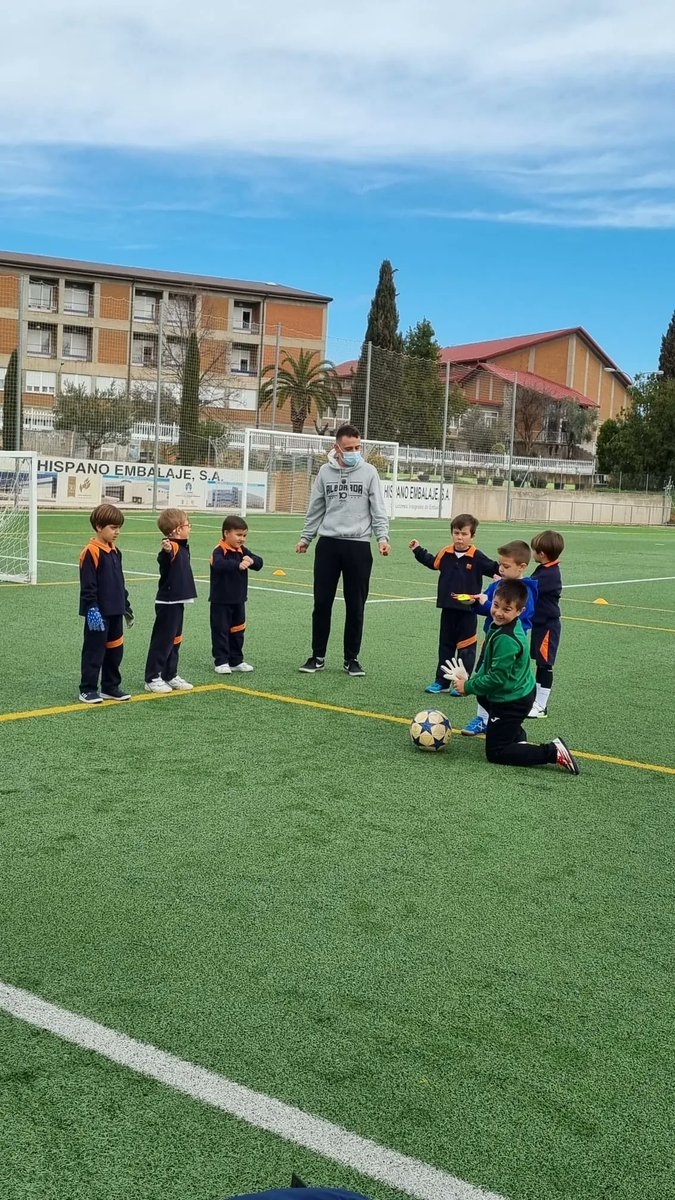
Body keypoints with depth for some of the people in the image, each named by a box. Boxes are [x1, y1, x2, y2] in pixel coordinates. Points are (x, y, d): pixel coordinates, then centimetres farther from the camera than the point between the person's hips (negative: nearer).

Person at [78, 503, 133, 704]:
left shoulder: (115, 552, 12)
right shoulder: (91, 552, -15)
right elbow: (88, 585, -18)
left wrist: (126, 606, 22)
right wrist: (92, 609, -22)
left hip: (115, 612, 8)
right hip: (98, 613, -8)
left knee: (115, 649, 14)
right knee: (94, 650, 0)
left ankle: (111, 687, 25)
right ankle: (88, 689, 9)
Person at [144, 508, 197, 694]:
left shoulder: (182, 546, 11)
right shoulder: (172, 547, -19)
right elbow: (163, 562, -43)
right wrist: (166, 552, -59)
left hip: (178, 601, 10)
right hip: (167, 602, -10)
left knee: (175, 639, 16)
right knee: (162, 639, -2)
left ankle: (171, 675, 27)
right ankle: (152, 678, 6)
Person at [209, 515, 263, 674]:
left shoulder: (243, 550, 6)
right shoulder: (220, 551, -17)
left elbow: (259, 563, 1)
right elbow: (219, 564, -37)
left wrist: (251, 561, -22)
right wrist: (238, 565, -50)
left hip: (238, 599, 7)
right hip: (221, 600, -7)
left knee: (237, 631, 15)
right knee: (221, 631, 1)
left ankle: (236, 661, 25)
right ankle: (221, 662, 9)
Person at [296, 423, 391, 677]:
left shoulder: (368, 472, 0)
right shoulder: (325, 471, 5)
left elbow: (378, 509, -1)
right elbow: (316, 509, 13)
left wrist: (383, 537, -13)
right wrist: (306, 537, 14)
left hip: (358, 546, -1)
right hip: (328, 544, 2)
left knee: (355, 606, 4)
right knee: (322, 603, 4)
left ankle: (352, 658, 16)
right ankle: (318, 656, 16)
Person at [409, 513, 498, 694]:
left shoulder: (477, 557, -10)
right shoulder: (446, 553, 1)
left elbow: (493, 568, -2)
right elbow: (432, 562, 20)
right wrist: (418, 550, 16)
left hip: (468, 610, -4)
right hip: (448, 608, 4)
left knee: (466, 647, 4)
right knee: (445, 645, 13)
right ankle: (441, 681, 21)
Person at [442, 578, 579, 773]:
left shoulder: (506, 640, -32)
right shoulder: (512, 626, -2)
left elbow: (496, 678, -27)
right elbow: (489, 665, 8)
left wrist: (468, 687, -14)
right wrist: (471, 681, -1)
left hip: (511, 701, -10)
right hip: (522, 693, 10)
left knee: (495, 753, 1)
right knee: (482, 696, 39)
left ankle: (553, 752, -9)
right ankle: (518, 736, 28)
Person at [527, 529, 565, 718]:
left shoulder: (549, 574, -23)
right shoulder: (545, 570, 8)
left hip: (547, 626, -10)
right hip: (540, 623, 10)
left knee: (545, 665, -1)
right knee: (541, 663, 16)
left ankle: (541, 706, 6)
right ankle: (538, 700, 26)